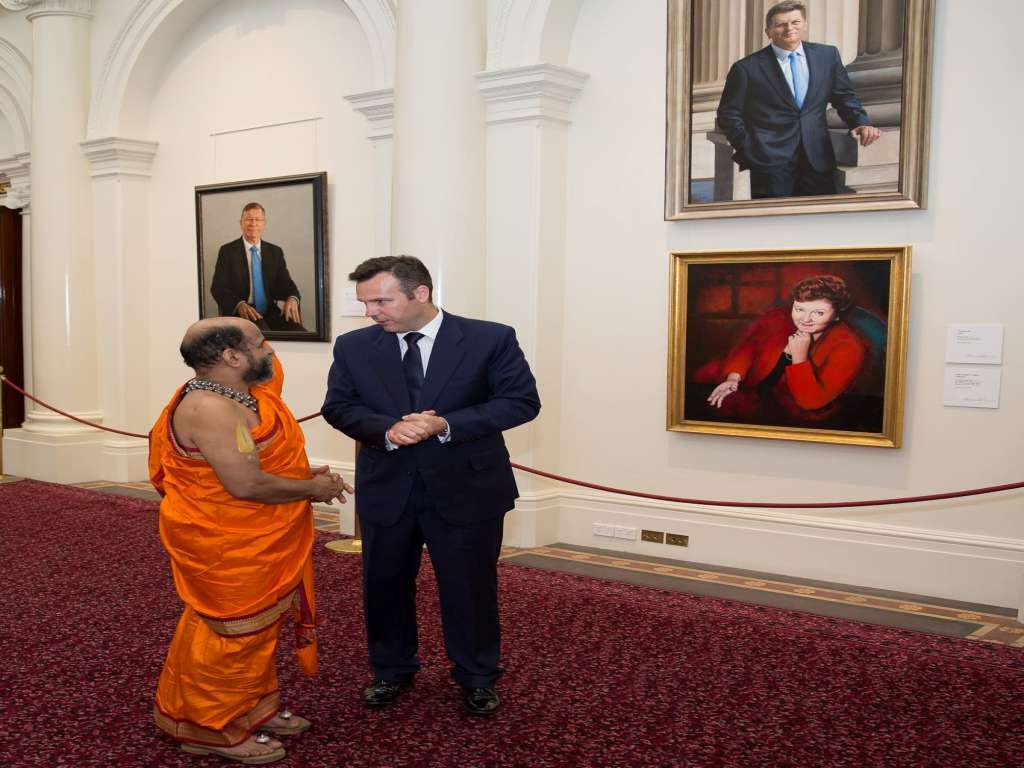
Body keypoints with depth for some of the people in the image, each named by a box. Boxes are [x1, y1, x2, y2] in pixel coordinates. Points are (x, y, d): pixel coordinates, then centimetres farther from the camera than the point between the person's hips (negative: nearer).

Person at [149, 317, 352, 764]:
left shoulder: (236, 396, 6)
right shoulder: (210, 409, -26)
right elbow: (246, 484, -31)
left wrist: (304, 476, 1)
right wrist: (311, 488, -17)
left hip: (251, 545, 10)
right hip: (224, 548, -10)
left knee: (255, 629, 20)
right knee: (233, 634, 4)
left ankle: (253, 709, 35)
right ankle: (216, 730, 20)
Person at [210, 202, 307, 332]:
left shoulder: (275, 252, 15)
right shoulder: (227, 251, 5)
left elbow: (285, 283, 11)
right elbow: (218, 287, -1)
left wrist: (292, 299, -15)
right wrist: (240, 305, -22)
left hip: (270, 313, 4)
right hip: (239, 314, -3)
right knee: (262, 332, -37)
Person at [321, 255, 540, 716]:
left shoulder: (490, 339, -10)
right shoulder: (354, 347, -1)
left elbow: (522, 401, -11)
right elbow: (338, 406, 1)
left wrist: (445, 425, -22)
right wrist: (388, 430, -20)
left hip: (465, 488, -2)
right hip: (385, 488, 3)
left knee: (471, 587, 10)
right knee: (385, 586, 15)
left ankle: (477, 679, 31)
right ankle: (391, 671, 38)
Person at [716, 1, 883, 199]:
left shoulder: (827, 55, 10)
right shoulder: (747, 68, -2)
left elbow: (844, 97, 17)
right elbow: (729, 114, 2)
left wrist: (861, 123, 0)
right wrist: (749, 150, -7)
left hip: (818, 159, 4)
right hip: (770, 160, -3)